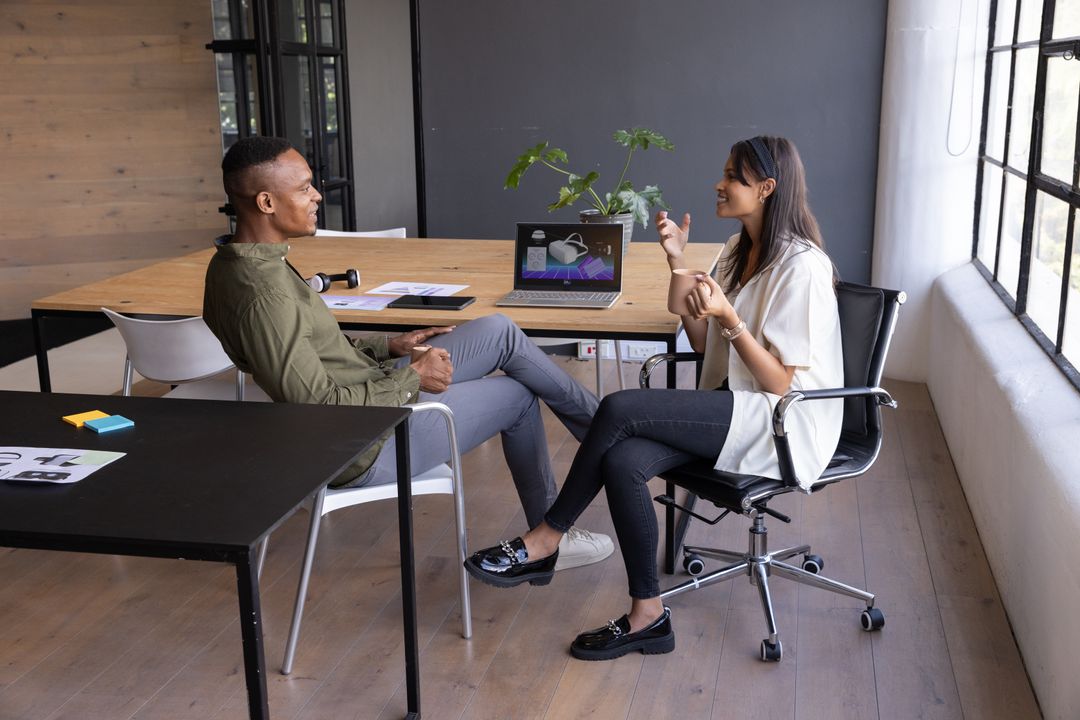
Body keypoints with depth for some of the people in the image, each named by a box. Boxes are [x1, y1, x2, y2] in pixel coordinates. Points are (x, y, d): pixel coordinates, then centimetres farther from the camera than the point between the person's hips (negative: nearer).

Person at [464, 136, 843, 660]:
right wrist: (677, 262, 4)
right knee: (621, 461, -21)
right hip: (737, 409, 8)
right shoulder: (738, 250, 13)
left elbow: (782, 384, -16)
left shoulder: (802, 267, -14)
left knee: (621, 408, -24)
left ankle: (546, 539, -8)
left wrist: (728, 317, -28)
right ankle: (647, 616, -12)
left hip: (784, 425, -8)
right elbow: (703, 341, 12)